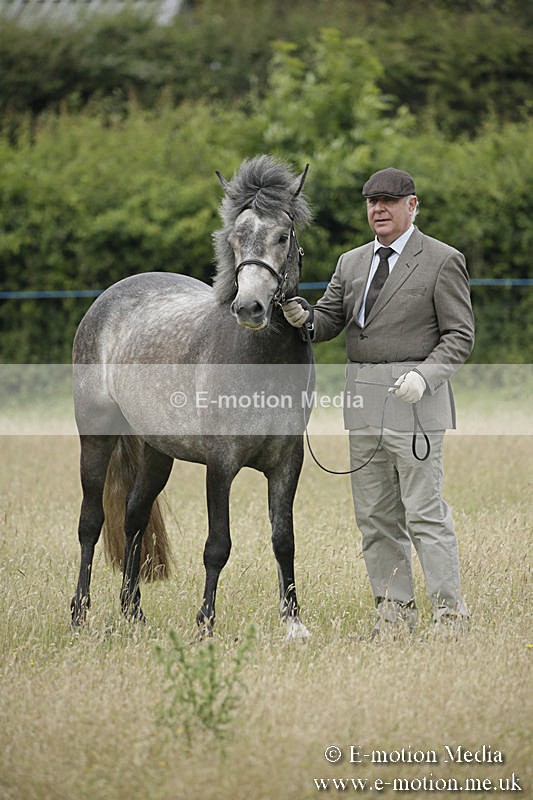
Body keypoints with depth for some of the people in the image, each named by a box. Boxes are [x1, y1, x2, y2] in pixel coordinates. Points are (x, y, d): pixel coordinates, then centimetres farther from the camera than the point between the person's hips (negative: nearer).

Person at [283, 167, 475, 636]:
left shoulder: (442, 261, -2)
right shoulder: (352, 263, 15)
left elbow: (460, 335, -4)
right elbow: (329, 321, 14)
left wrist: (424, 374, -20)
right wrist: (304, 318, -10)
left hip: (414, 399, -6)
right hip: (363, 402, 6)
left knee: (425, 513, -9)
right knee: (375, 517, 8)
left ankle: (451, 613, -4)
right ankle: (395, 611, 14)